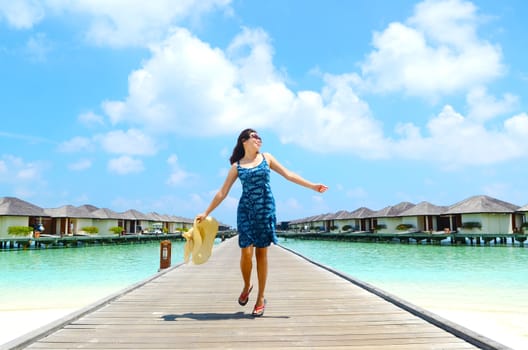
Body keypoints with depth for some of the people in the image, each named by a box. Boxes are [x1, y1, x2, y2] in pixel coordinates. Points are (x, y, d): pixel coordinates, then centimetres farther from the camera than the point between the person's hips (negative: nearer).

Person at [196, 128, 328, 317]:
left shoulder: (266, 158, 9)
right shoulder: (236, 166, 5)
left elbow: (288, 174, 9)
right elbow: (222, 192, 6)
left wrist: (312, 186, 4)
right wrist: (206, 212, 3)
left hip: (265, 209, 0)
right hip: (245, 210, 0)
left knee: (261, 252, 3)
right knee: (246, 252, -7)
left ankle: (261, 297, 13)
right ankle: (247, 286, 22)